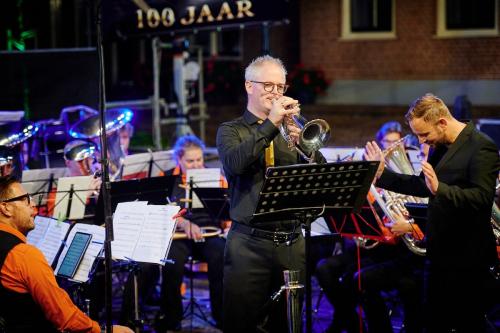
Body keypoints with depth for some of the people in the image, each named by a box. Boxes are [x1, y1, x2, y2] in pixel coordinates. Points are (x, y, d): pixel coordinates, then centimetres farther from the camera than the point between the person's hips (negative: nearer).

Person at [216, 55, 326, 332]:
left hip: (291, 244, 3)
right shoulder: (231, 130, 6)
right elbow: (234, 164, -17)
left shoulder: (291, 129, 14)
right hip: (249, 244, -3)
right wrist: (270, 124, -17)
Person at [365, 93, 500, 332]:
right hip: (440, 254, 8)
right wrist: (381, 175, 12)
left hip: (467, 258, -8)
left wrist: (440, 188, -37)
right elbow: (422, 186, 18)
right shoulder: (440, 147, 10)